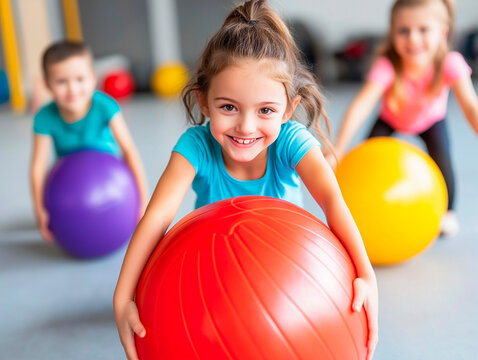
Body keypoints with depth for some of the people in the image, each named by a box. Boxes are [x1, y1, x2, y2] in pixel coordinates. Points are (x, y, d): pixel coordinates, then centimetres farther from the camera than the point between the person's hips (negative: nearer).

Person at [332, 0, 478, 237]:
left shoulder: (449, 63, -36)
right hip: (391, 119, 0)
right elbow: (361, 105, -50)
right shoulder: (387, 66, -40)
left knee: (442, 163, -21)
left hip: (431, 120, 0)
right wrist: (336, 152, -61)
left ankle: (446, 213, 10)